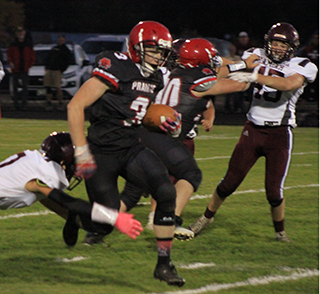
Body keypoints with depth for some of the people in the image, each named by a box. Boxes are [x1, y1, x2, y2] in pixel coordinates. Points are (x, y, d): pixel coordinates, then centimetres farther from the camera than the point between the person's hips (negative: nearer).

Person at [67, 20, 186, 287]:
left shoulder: (155, 78, 8)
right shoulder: (116, 69, -17)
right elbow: (75, 106, -18)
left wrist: (169, 124, 4)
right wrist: (81, 152, -20)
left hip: (131, 148, 7)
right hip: (102, 153, -6)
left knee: (166, 193, -16)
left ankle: (164, 264, -6)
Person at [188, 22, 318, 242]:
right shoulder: (258, 56, 6)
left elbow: (288, 84, -27)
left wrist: (255, 76, -36)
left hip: (279, 134, -3)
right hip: (253, 129, 3)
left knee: (274, 190, -5)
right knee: (230, 181, 5)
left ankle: (280, 231, 19)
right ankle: (207, 217, 26)